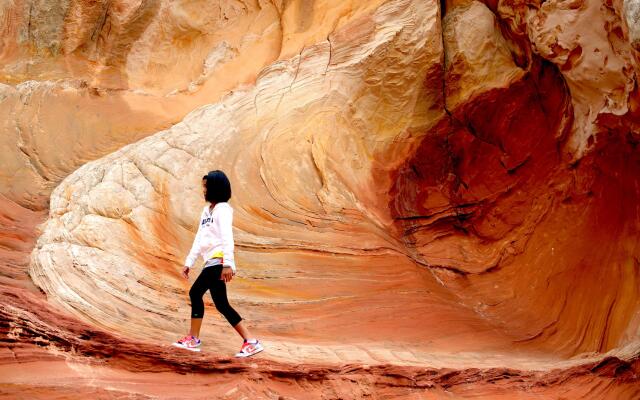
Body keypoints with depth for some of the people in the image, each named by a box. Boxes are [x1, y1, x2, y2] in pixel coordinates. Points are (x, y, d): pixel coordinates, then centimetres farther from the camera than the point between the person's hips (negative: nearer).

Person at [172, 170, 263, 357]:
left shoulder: (222, 209, -6)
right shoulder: (207, 209, 22)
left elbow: (227, 237, -16)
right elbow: (199, 238, 21)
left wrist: (227, 264, -24)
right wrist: (189, 262, 18)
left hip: (219, 261, -10)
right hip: (211, 263, 10)